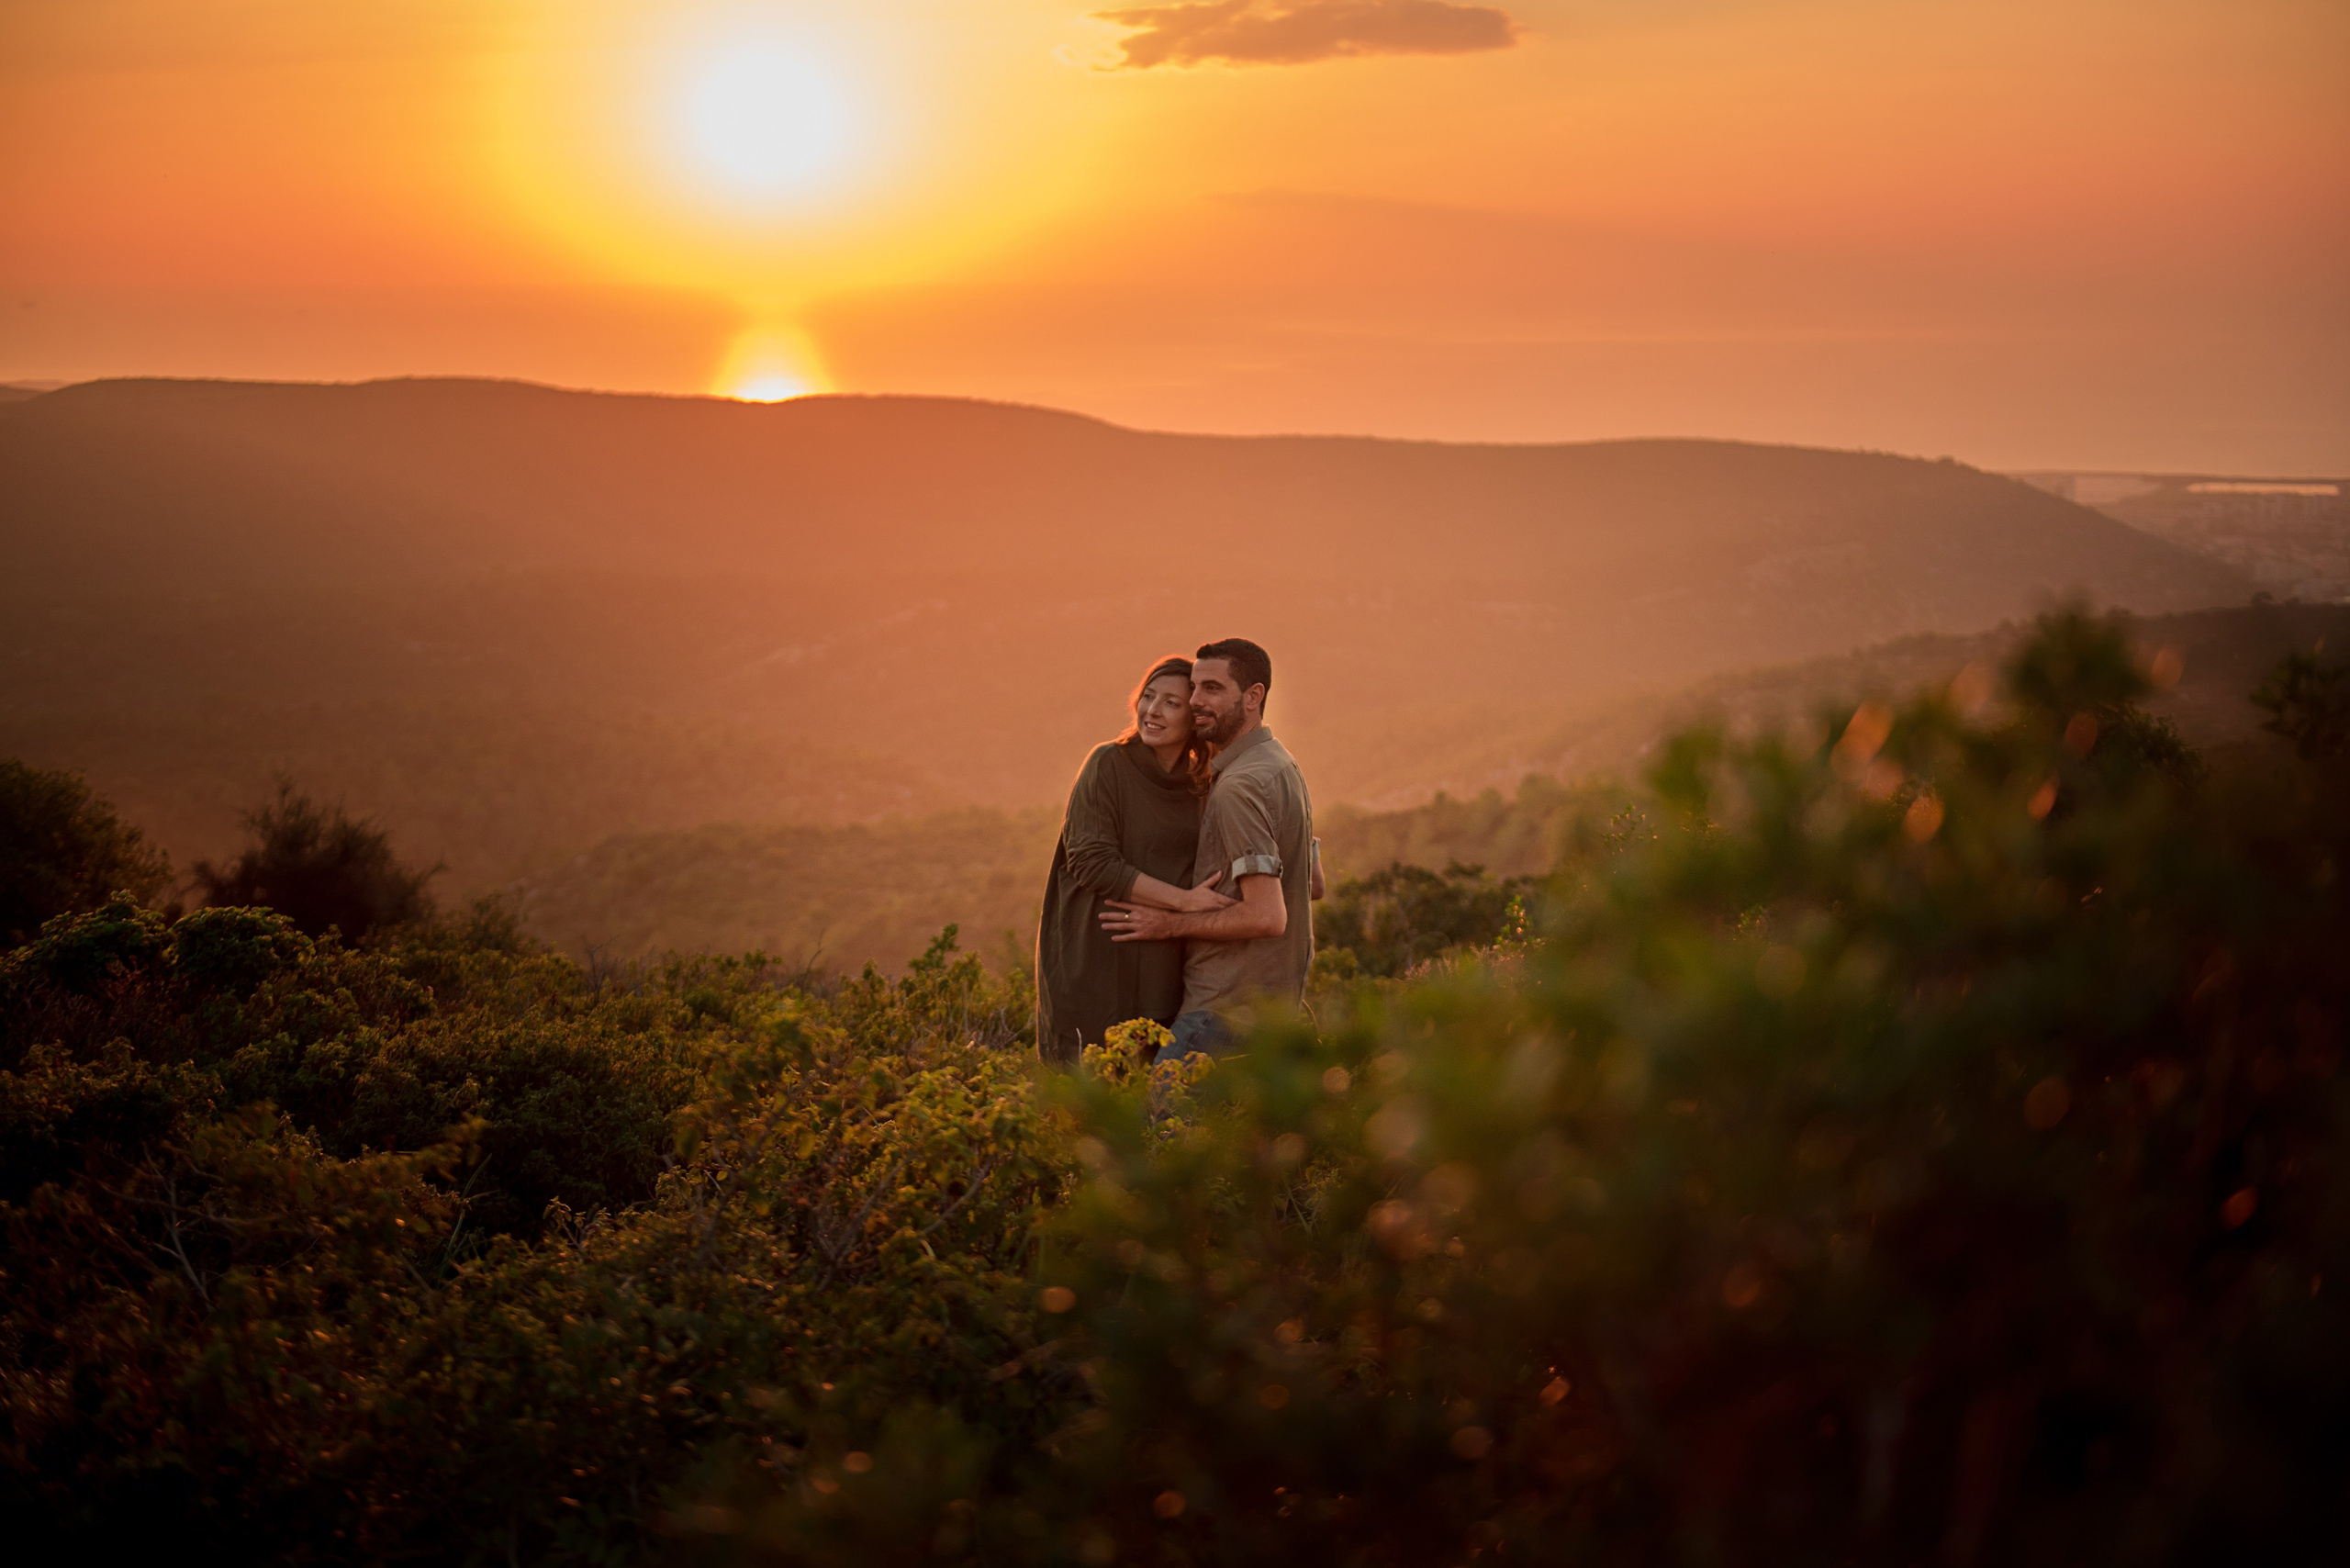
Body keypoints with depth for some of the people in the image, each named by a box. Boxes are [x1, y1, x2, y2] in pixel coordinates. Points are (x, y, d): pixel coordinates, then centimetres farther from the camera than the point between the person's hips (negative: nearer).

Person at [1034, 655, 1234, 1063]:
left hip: (1161, 972, 5)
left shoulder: (1198, 788, 11)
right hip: (1094, 964, -5)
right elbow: (1092, 863, -15)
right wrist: (1182, 899, -19)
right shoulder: (1110, 764, -6)